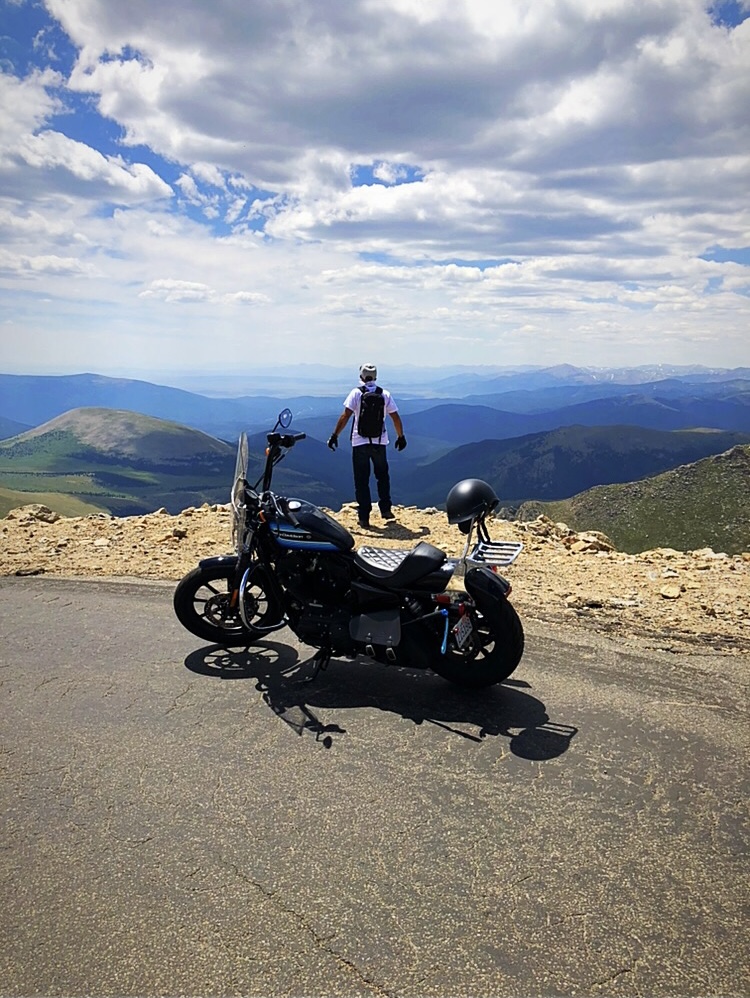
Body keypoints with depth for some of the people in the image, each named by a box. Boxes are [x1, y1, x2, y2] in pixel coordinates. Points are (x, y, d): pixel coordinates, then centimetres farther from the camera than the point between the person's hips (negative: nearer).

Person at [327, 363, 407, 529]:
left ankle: (364, 517, 3)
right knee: (382, 476, 20)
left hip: (360, 442, -2)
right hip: (380, 442, 2)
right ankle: (385, 509, 18)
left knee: (361, 481, 4)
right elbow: (396, 418, 3)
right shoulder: (385, 394, 3)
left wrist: (335, 435, -8)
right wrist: (401, 437, 13)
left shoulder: (356, 393, -4)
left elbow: (345, 416, -12)